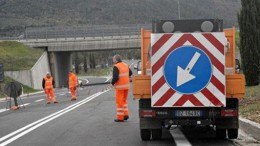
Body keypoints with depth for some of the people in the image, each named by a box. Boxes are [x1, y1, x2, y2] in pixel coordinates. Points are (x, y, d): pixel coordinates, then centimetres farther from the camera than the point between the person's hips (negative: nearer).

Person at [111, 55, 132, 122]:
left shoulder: (116, 67, -15)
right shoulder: (126, 65, 8)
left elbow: (115, 77, -23)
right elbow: (130, 73, 20)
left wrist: (112, 83, -6)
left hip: (120, 86, -7)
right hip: (126, 85, 7)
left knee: (119, 101, 0)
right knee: (124, 100, 20)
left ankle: (120, 117, 3)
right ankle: (126, 114, 18)